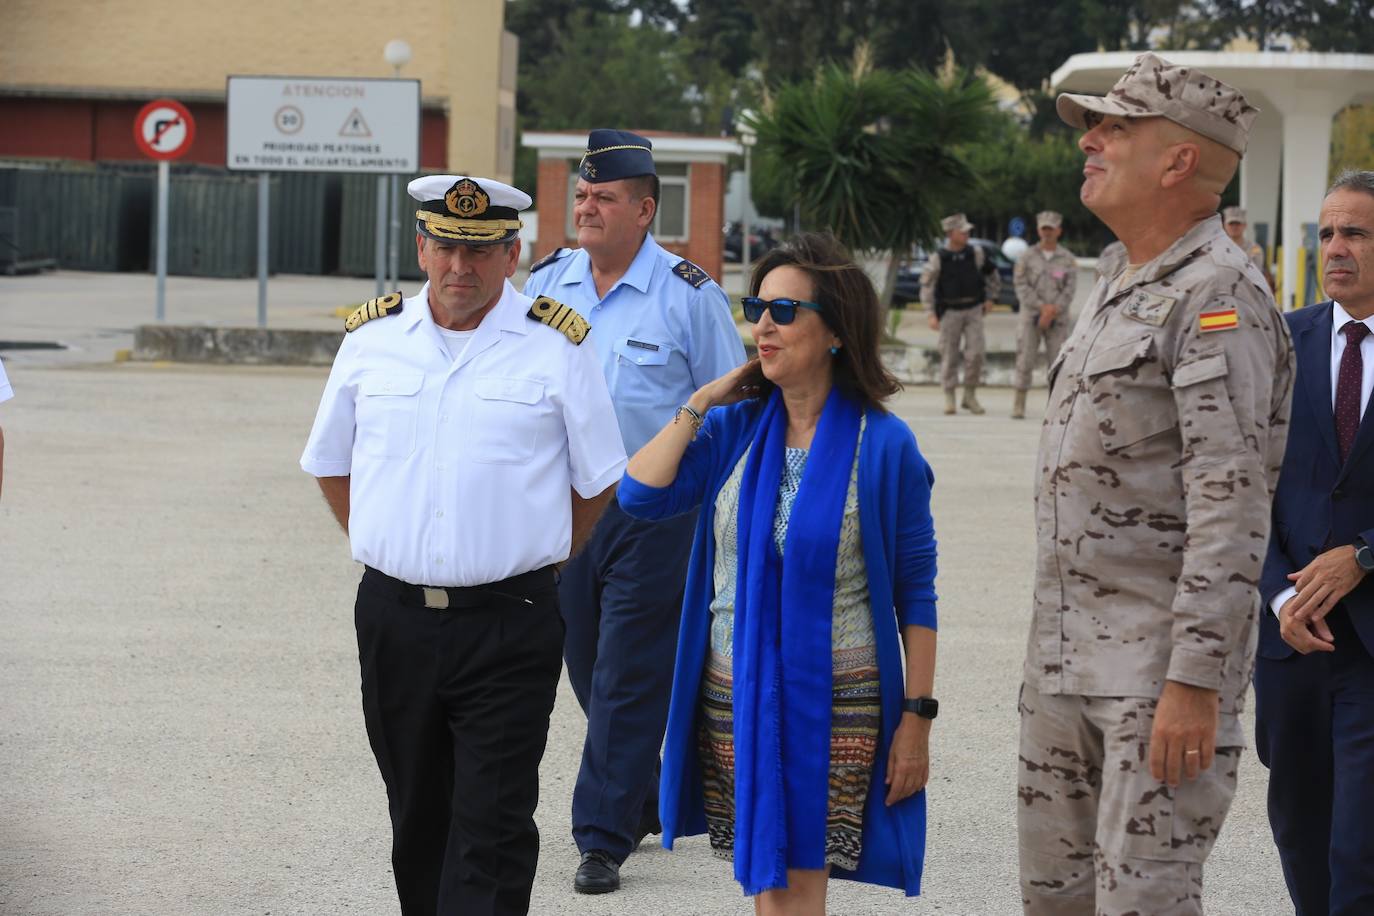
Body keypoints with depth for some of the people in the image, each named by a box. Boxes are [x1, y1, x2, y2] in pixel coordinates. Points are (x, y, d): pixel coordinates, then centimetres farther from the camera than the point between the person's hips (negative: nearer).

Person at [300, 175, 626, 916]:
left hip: (508, 625, -3)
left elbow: (597, 480, 7)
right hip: (393, 619, 3)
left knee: (492, 831, -7)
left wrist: (532, 563, 5)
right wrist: (386, 552, 13)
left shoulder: (556, 348, -2)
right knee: (417, 822, 14)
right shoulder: (371, 341, 6)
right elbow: (330, 464, 18)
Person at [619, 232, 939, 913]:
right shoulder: (734, 429, 5)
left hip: (834, 703, -4)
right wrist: (702, 401, -3)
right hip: (734, 698, 4)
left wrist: (917, 716, -7)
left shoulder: (883, 446, -6)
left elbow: (915, 594, -4)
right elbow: (640, 495, -9)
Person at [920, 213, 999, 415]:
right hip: (949, 311, -2)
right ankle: (949, 399, 12)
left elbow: (991, 273, 17)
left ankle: (970, 396, 6)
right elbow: (927, 286, -3)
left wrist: (990, 298, 12)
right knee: (949, 356, 2)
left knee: (975, 353, -8)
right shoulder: (938, 258, -7)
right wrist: (932, 315, -9)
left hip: (973, 310, 2)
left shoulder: (975, 253, 1)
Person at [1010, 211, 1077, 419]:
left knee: (1057, 361, -4)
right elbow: (1021, 286, -3)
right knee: (1025, 361, -6)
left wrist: (1053, 311, -15)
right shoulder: (1027, 257, 4)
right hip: (1031, 316, 0)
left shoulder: (1068, 259, 4)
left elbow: (1070, 290, -2)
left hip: (1058, 318, 0)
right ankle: (1018, 406, -1)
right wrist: (1042, 307, -14)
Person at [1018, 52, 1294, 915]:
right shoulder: (1120, 289, 17)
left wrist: (1195, 682, -25)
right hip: (1064, 658, 10)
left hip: (1160, 666, -10)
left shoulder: (1219, 297, -14)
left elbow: (1233, 507, -21)